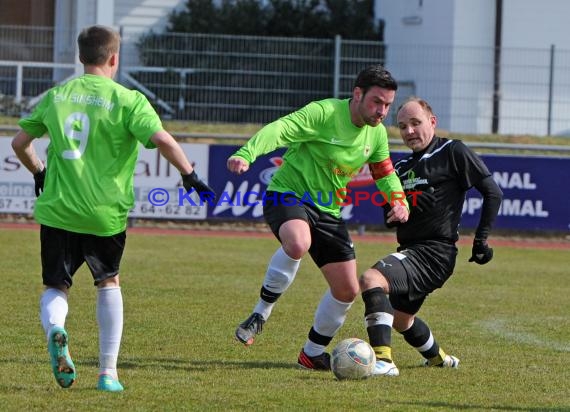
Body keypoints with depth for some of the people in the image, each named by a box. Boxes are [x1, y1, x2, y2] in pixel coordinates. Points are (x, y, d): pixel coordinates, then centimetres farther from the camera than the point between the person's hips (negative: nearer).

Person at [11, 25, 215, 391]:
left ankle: (54, 329, -24)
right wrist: (190, 175, -3)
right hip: (105, 213, -1)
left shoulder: (55, 96, 8)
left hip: (57, 210, 1)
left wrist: (38, 172, 34)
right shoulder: (127, 100, -4)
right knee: (109, 283, 20)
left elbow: (20, 142, 16)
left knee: (56, 287, 12)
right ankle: (109, 371, 16)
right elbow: (162, 140, -17)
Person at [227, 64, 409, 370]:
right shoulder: (324, 113, -18)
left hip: (328, 211, 8)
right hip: (288, 195, -8)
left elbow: (384, 173, 22)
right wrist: (246, 155, -49)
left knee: (347, 290, 5)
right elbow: (279, 130, -31)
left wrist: (399, 201, 0)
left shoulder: (377, 133, 6)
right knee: (298, 243, -41)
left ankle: (312, 354, 26)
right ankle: (260, 314, -21)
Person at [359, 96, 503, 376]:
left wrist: (481, 239, -8)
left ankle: (383, 361, -38)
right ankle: (438, 358, 54)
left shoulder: (453, 153, -5)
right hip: (410, 249, 9)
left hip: (435, 252, -9)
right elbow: (391, 220, 23)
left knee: (371, 280, -30)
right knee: (400, 319, 27)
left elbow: (493, 193, -5)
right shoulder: (403, 167, 17)